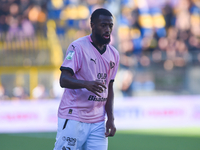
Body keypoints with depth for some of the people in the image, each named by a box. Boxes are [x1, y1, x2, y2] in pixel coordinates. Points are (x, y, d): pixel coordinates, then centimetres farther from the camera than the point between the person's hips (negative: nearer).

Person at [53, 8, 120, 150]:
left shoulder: (114, 54, 12)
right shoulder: (78, 47, -8)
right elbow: (64, 80, -17)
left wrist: (111, 119, 9)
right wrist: (86, 83, -36)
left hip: (98, 122, 6)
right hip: (73, 118, -6)